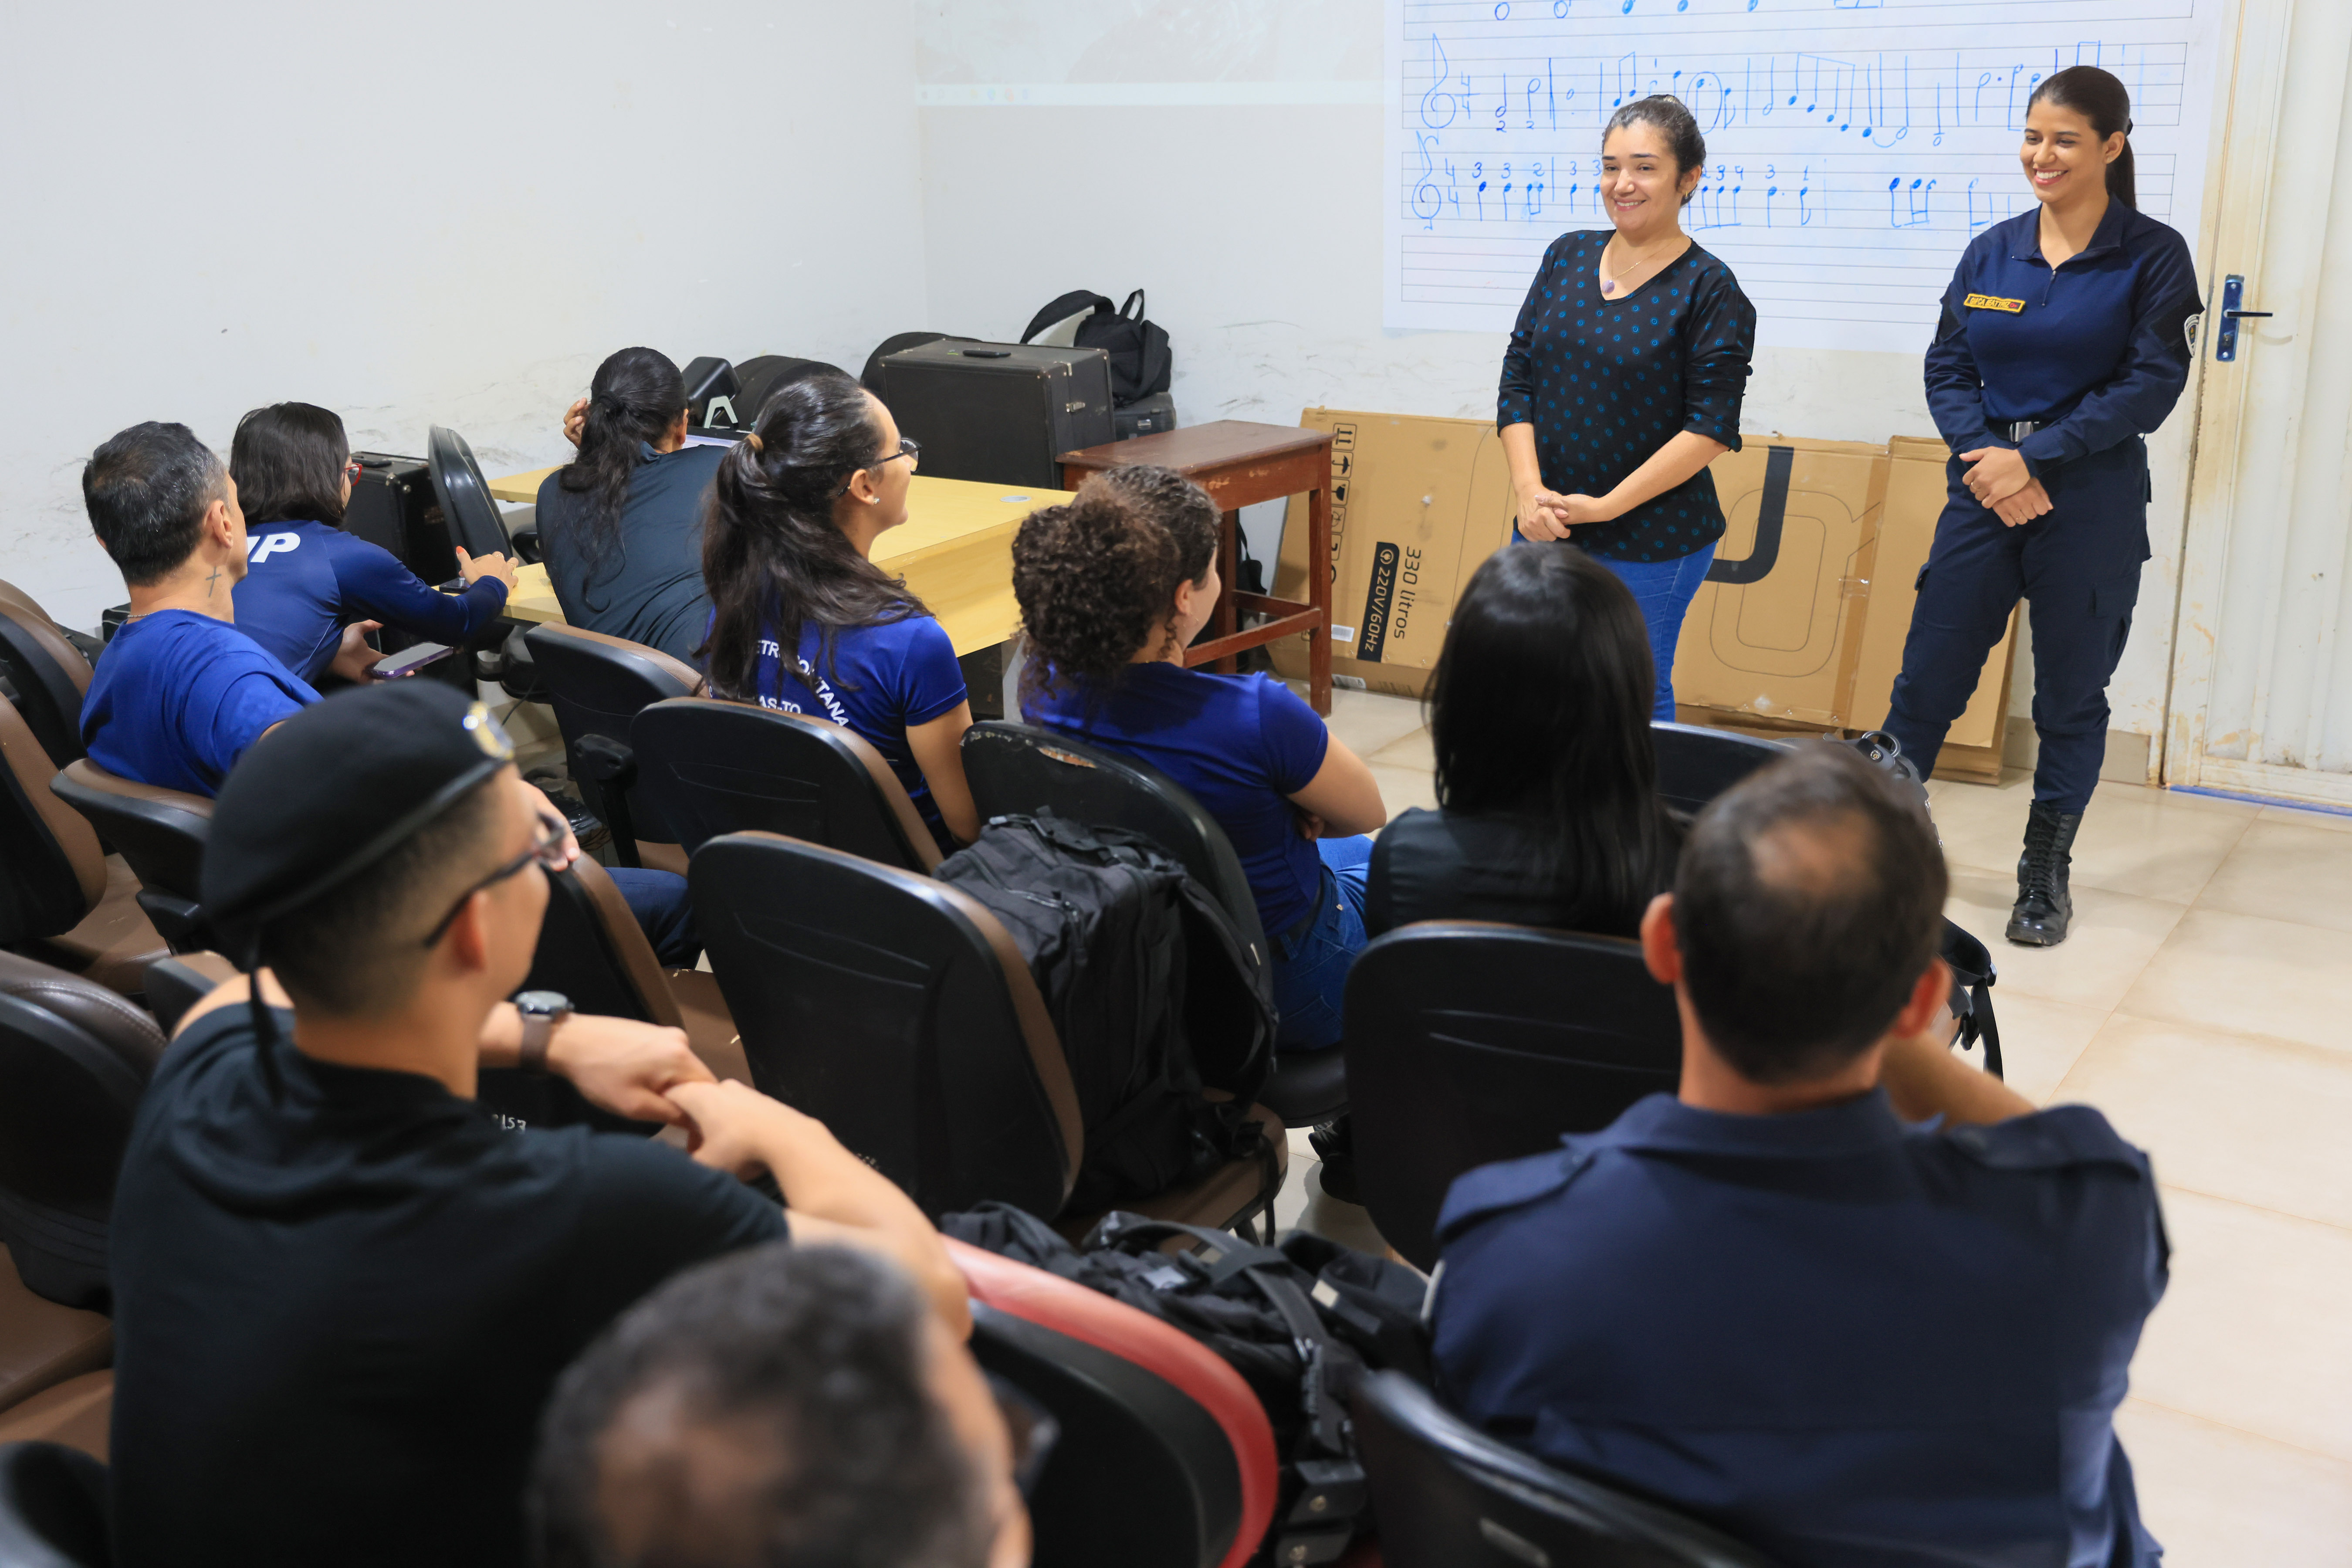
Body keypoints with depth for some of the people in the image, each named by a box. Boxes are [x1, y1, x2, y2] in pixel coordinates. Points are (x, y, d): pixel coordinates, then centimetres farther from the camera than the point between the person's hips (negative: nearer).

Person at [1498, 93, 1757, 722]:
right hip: (1547, 529, 5)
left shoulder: (1710, 289, -7)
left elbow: (1711, 427, -12)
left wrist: (1606, 506, -15)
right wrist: (1530, 491, -9)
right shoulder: (1568, 257, 7)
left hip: (1651, 540, -4)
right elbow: (1518, 375, 4)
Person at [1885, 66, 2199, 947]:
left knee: (2071, 694, 7)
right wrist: (1984, 460, -12)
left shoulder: (2152, 256, -3)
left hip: (2092, 503, -2)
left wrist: (2031, 458, -15)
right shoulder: (1991, 252, 7)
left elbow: (2151, 385, -9)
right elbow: (1947, 369, 5)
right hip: (1983, 493, 3)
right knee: (1927, 677, 2)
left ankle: (2046, 874, 21)